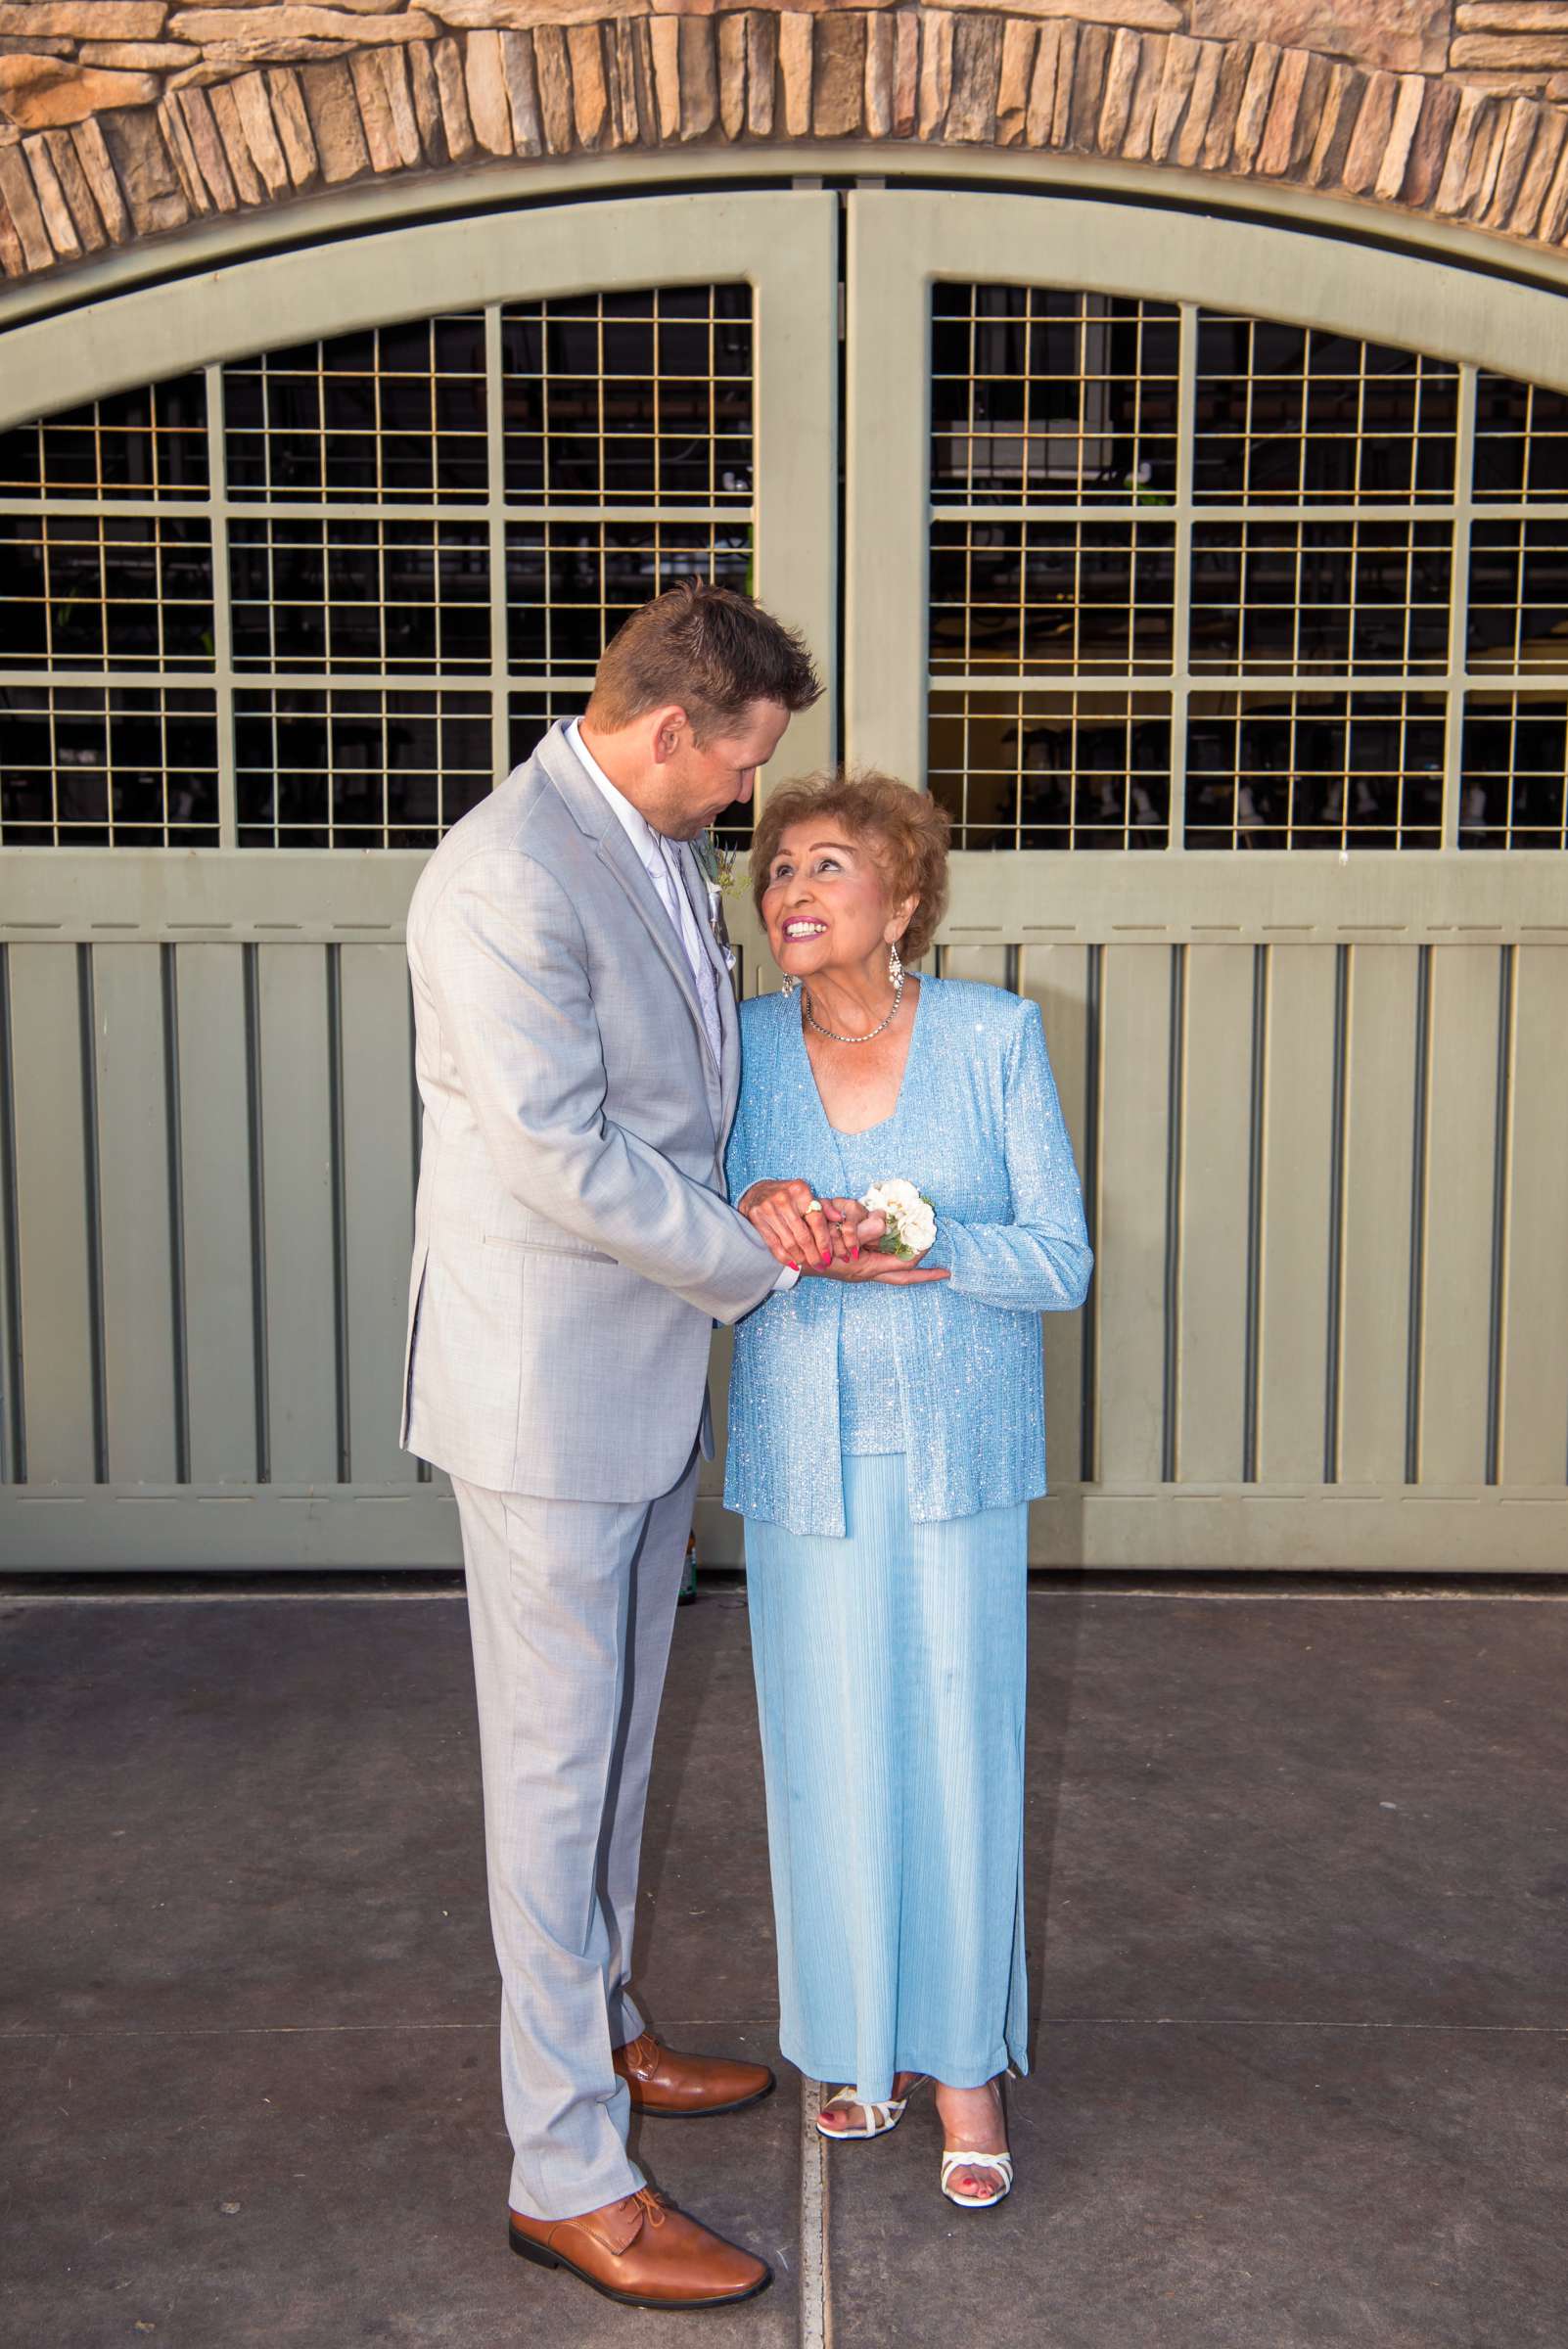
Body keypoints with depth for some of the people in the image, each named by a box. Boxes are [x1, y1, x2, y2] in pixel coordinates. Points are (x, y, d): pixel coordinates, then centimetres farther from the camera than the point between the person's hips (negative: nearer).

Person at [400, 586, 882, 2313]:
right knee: (558, 1765, 3)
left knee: (611, 1740, 21)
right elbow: (565, 1156, -24)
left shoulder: (654, 847, 9)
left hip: (647, 1371, 9)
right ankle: (567, 2177, 18)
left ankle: (596, 2034, 41)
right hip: (548, 1384, -9)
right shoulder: (504, 878, -22)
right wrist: (761, 1260, -14)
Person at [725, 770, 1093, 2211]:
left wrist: (926, 1251, -22)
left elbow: (1063, 1260, -6)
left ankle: (965, 2064, 22)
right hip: (800, 1451, 2)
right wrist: (751, 1215, -17)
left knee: (957, 1748, 4)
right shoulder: (745, 1045, 0)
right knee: (829, 1750, 9)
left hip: (956, 1446, -1)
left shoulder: (997, 1037, -5)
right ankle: (858, 2038, 31)